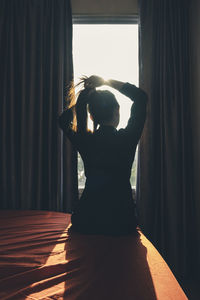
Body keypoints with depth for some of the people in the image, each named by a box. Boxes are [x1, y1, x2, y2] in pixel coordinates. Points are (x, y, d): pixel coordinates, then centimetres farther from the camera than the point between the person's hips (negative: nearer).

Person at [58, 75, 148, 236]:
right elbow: (141, 96, -1)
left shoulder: (84, 141, -9)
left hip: (87, 219, 2)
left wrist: (82, 99, 6)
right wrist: (107, 81, -2)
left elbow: (63, 120, 16)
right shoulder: (126, 138, -15)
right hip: (121, 222, -1)